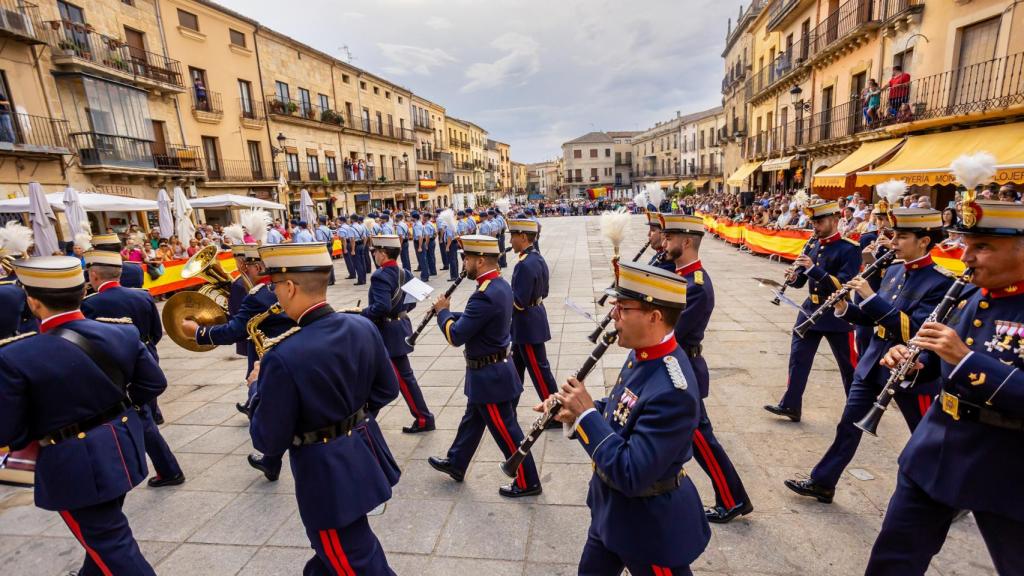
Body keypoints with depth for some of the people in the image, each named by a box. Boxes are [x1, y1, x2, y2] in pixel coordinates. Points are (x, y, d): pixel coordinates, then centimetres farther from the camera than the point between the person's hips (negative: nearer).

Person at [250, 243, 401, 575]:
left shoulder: (283, 357, -28)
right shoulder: (363, 327, -8)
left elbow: (269, 443, -16)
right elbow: (387, 389, 4)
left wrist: (261, 390, -3)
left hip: (327, 477, -7)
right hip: (365, 454, 7)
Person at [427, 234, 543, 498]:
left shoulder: (485, 295, -29)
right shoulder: (500, 285, 3)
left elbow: (455, 336, -23)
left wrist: (443, 312, -7)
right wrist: (452, 313, 3)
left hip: (489, 375, -10)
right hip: (493, 369, 10)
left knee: (506, 431, 6)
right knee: (472, 418, 25)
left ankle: (527, 482, 23)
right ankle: (455, 464, 45)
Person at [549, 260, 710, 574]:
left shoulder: (672, 391, -36)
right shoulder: (642, 354, -6)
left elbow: (631, 475, -34)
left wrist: (586, 414, -29)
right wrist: (578, 411, -7)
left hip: (650, 524, -8)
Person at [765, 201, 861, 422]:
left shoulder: (849, 248, -12)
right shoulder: (812, 245, 6)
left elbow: (844, 285, -21)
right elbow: (802, 280, 9)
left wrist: (813, 268, -28)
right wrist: (793, 277, -14)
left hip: (837, 315, -5)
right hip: (810, 310, 6)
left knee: (849, 365, 11)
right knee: (798, 358, 4)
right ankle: (790, 405, 11)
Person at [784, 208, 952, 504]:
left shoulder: (941, 282, -16)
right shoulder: (894, 270, 6)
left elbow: (913, 330, -26)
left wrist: (870, 296, -30)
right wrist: (845, 309, -7)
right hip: (873, 364, 6)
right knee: (848, 426, 10)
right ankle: (822, 483, 19)